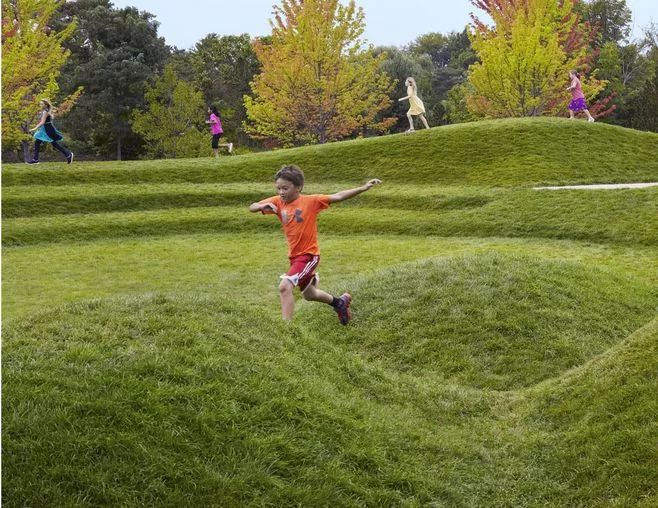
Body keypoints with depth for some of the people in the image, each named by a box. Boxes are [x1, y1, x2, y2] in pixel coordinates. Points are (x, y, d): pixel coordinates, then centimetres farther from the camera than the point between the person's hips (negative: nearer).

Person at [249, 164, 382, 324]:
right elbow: (252, 207, -7)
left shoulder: (310, 201, -15)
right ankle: (340, 302, 52)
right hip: (294, 256, 7)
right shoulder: (278, 202, -3)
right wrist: (263, 206, -30)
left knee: (285, 286, -26)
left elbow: (338, 197, -16)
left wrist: (363, 188, -24)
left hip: (309, 255, -7)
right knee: (309, 294, 26)